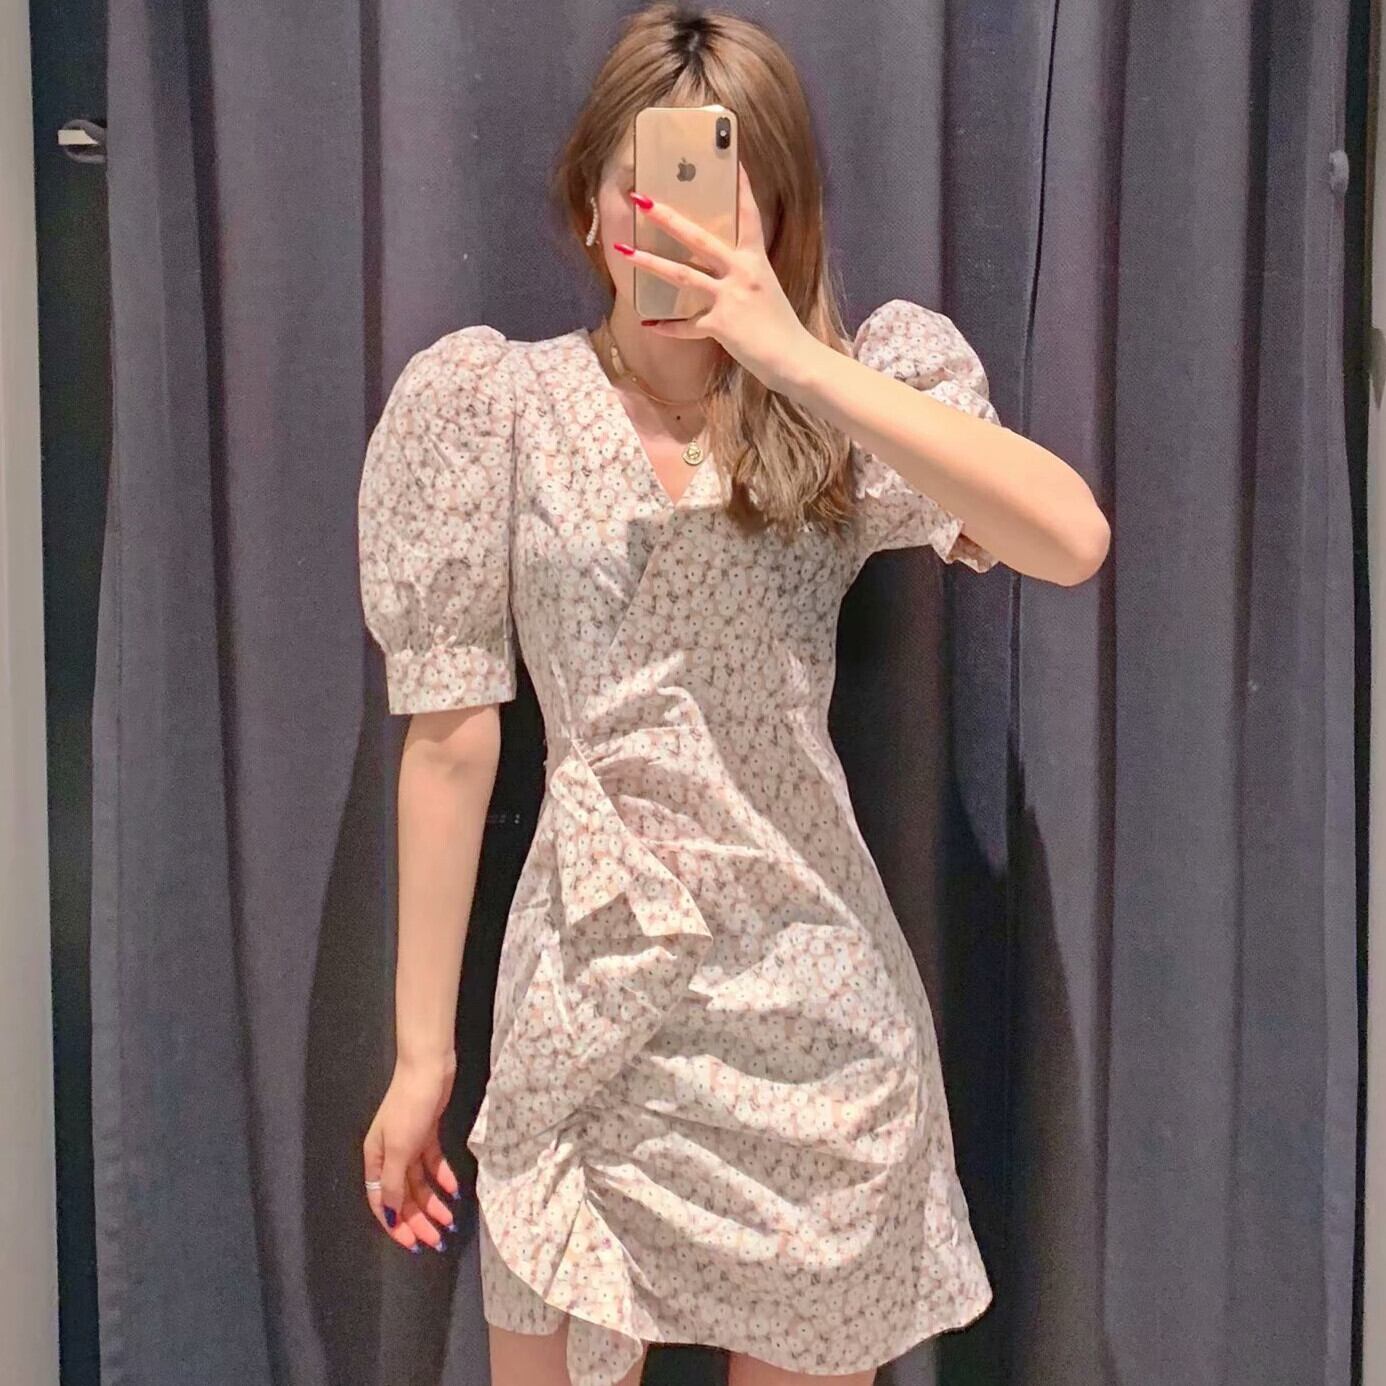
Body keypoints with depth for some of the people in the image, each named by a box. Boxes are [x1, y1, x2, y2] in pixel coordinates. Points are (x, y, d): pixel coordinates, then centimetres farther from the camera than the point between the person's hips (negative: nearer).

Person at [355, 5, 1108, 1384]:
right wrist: (420, 1046, -1)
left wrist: (795, 356, -22)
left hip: (815, 1003, 1)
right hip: (588, 991, 0)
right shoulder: (498, 403, -2)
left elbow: (1072, 540, -18)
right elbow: (452, 739, -3)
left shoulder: (848, 404, 1)